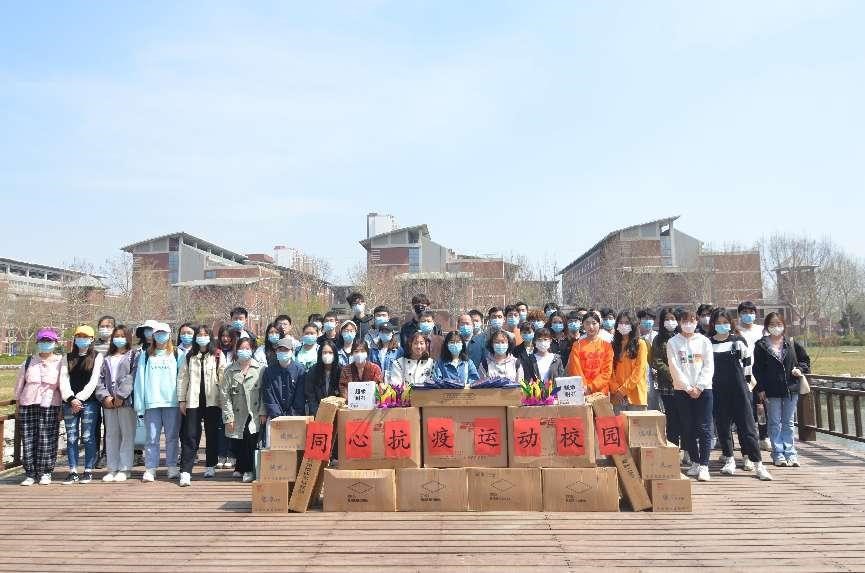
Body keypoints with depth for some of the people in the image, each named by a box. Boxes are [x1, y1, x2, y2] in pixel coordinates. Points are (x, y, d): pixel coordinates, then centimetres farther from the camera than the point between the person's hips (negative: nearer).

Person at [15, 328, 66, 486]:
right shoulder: (29, 361, 11)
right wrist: (17, 406, 14)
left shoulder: (61, 362, 2)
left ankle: (45, 473, 8)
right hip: (27, 406, 3)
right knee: (28, 441, 3)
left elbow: (64, 383, -4)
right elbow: (19, 384, 16)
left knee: (47, 441, -3)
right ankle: (30, 474, 13)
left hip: (50, 406, -3)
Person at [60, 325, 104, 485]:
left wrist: (80, 398, -11)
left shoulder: (97, 356, 4)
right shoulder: (68, 357, 14)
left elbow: (94, 380, -4)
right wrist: (71, 399, -9)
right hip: (69, 402, 3)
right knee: (71, 438, 4)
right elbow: (63, 380, 4)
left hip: (89, 402, -3)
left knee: (88, 438, -1)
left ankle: (88, 471, 5)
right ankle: (73, 472, 10)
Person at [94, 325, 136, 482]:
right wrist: (105, 396, -6)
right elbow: (101, 378, 10)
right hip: (108, 402, 5)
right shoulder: (107, 358, 19)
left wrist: (120, 395, -15)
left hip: (126, 400, -5)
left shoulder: (132, 355, 4)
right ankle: (112, 468, 15)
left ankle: (125, 468, 2)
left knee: (127, 434, -3)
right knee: (111, 434, 8)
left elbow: (132, 377, -8)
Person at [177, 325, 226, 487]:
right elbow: (183, 379, 8)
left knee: (212, 435, 9)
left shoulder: (218, 355, 3)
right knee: (190, 436, -4)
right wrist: (181, 400, 3)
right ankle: (185, 472, -6)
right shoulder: (189, 356, 9)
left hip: (213, 401, -1)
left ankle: (210, 466, 24)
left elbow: (223, 378, 0)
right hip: (193, 401, 1)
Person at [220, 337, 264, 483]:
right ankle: (241, 468, 29)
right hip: (237, 415, 2)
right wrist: (228, 416, -4)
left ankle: (248, 470, 8)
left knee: (251, 441, -11)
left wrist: (263, 412, -4)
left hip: (254, 415, -1)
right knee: (236, 446, 4)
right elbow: (224, 395, 2)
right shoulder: (230, 371, 3)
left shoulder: (259, 369, 1)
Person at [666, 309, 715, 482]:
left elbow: (709, 366, 1)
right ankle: (694, 463, 14)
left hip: (703, 389, 0)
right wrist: (688, 387, -9)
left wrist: (699, 387, -9)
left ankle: (704, 465, -3)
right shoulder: (673, 342, 4)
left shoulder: (704, 341, 7)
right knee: (688, 428, 4)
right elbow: (675, 368, -3)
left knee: (704, 428, -5)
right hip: (683, 390, 0)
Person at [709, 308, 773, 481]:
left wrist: (743, 351, -11)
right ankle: (729, 460, 21)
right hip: (718, 391, 2)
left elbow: (747, 364, 5)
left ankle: (758, 464, 0)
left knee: (747, 425, -3)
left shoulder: (738, 340, 2)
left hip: (739, 389, -2)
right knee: (722, 426, 7)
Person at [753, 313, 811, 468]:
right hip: (772, 391, -2)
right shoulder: (761, 346, -2)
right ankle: (778, 454, 10)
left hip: (791, 389, 2)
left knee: (789, 423, 10)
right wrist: (760, 388, -8)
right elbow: (757, 369, -3)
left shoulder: (792, 344, 5)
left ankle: (790, 453, 15)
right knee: (775, 423, 4)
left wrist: (800, 369, -4)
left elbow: (806, 359, 16)